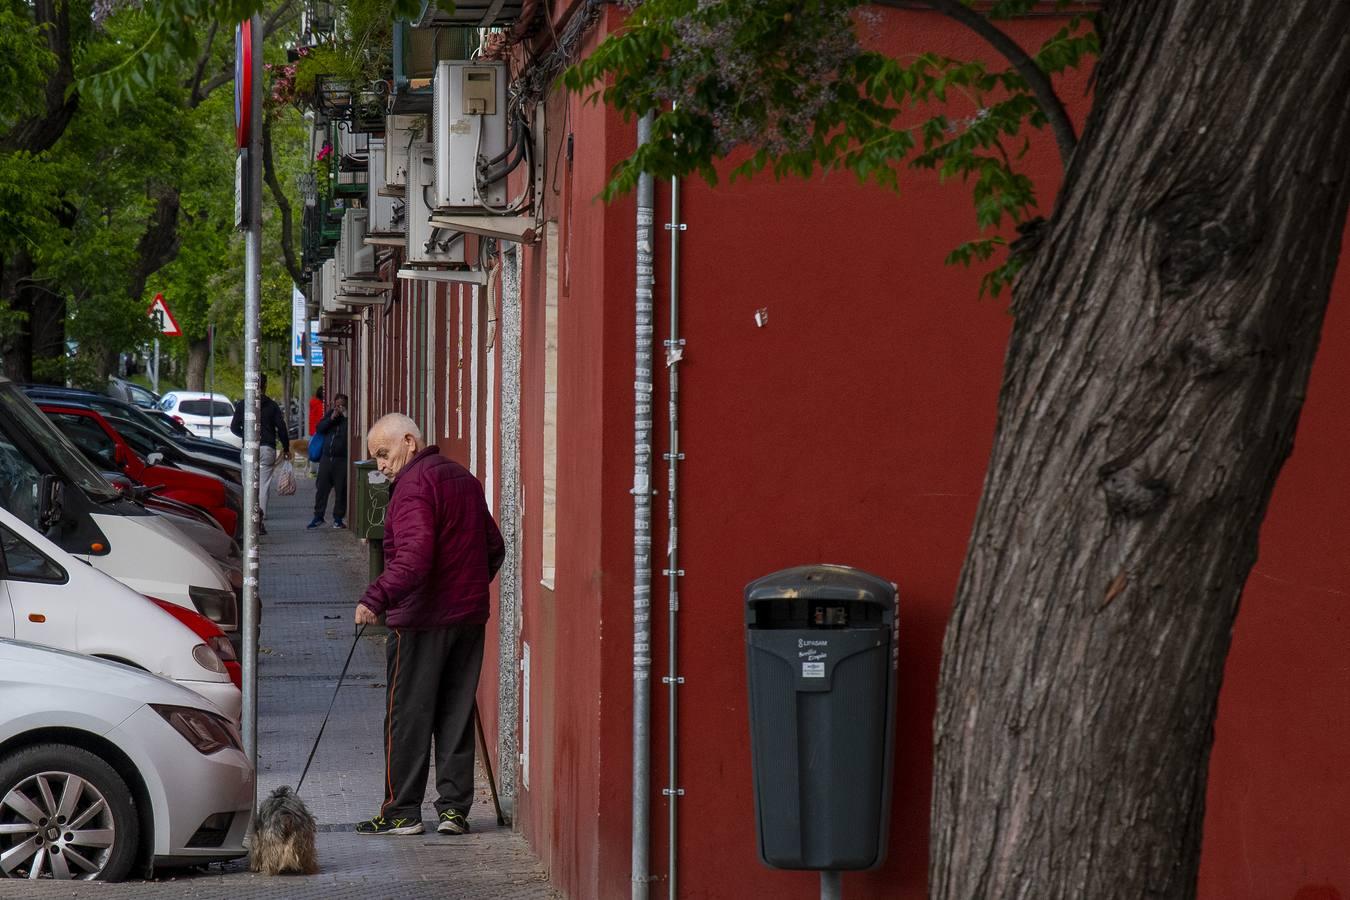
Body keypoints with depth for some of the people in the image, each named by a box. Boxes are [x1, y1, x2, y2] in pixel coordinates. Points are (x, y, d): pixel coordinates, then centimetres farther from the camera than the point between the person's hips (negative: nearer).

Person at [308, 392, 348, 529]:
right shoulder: (330, 414, 13)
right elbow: (320, 428, 2)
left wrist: (345, 415, -17)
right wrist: (332, 417, -9)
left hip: (342, 459, -4)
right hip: (326, 457, 4)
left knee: (341, 491, -1)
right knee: (321, 487, 4)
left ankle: (338, 518, 9)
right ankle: (318, 516, 13)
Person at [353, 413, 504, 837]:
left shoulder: (413, 485, -13)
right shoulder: (464, 478, 15)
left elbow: (414, 556, -26)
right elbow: (494, 546, 21)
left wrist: (376, 597, -33)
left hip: (421, 621, -8)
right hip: (469, 616, 8)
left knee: (407, 717, -1)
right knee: (456, 714, 10)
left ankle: (401, 812, 1)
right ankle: (454, 809, 9)